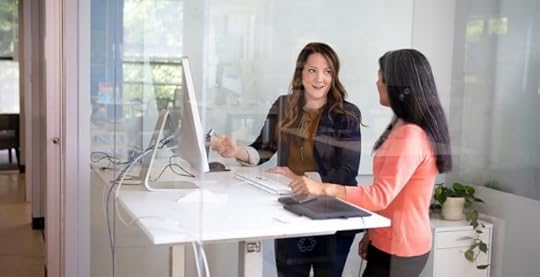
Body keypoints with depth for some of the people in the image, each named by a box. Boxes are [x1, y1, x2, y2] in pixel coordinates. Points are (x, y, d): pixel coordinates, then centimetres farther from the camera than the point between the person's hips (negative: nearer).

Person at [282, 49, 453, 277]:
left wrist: (323, 188, -35)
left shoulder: (410, 136, -22)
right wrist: (372, 233, 14)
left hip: (399, 249, -10)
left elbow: (381, 196, -30)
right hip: (392, 242, 10)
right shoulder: (405, 129, 12)